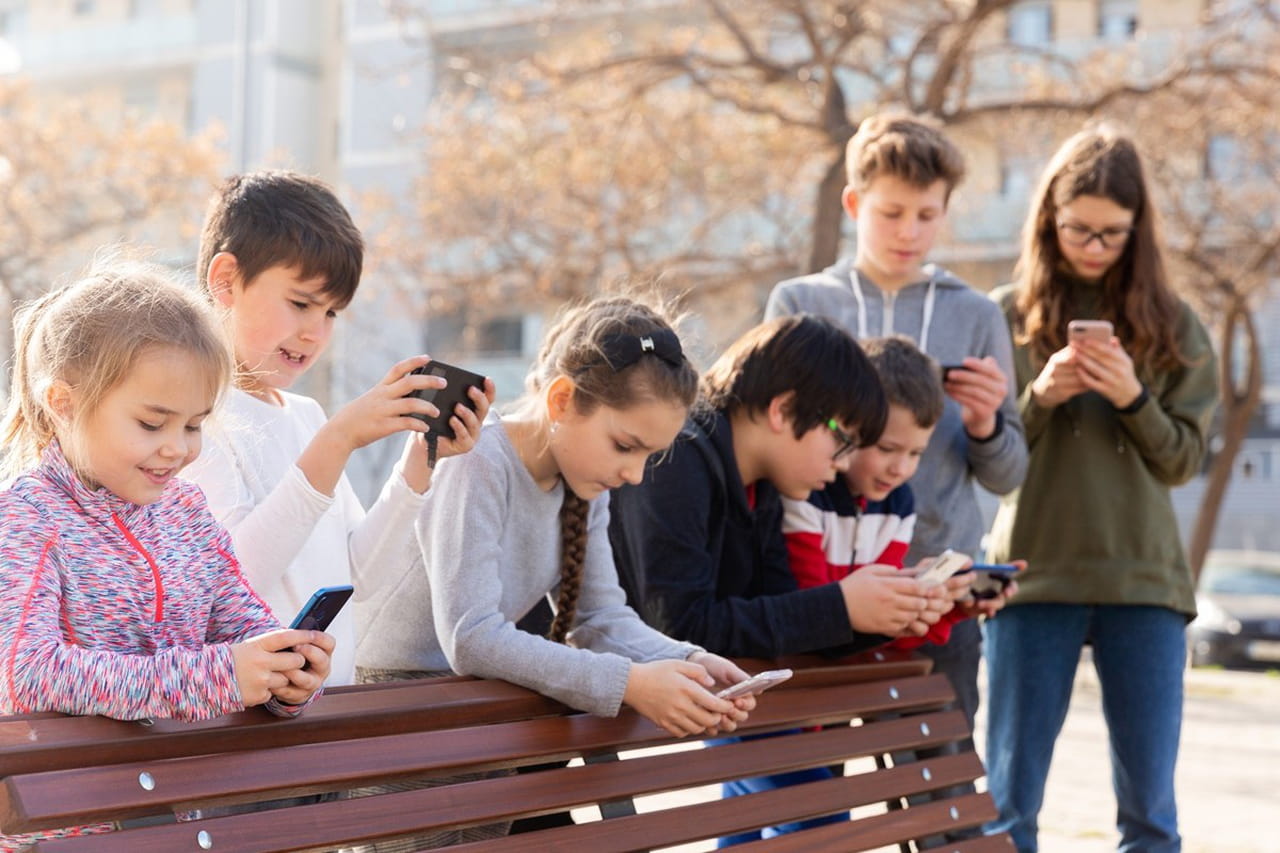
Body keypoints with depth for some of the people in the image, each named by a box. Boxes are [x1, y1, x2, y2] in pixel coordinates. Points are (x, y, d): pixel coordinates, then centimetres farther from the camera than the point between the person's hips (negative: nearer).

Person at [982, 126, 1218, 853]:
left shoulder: (1171, 326, 6)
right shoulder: (1007, 315, 4)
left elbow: (1184, 460, 5)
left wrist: (1133, 399, -13)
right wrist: (1040, 398, -13)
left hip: (1144, 578, 1)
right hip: (1033, 576, 0)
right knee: (1010, 795, 4)